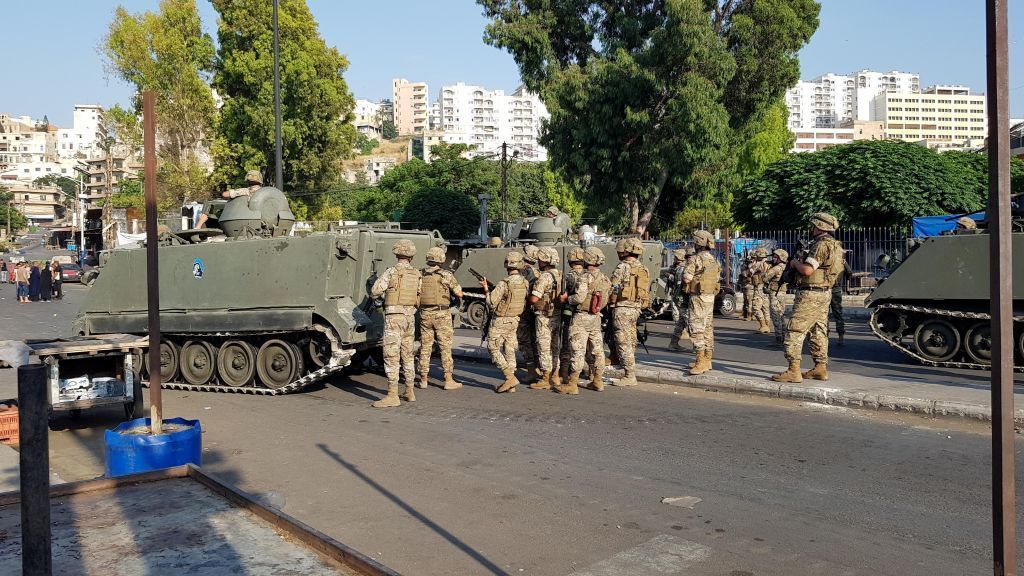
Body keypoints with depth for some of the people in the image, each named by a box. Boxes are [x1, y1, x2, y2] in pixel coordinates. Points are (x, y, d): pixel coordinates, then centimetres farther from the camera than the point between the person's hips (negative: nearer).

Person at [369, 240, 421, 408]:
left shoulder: (392, 272, -9)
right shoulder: (416, 274, 7)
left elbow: (374, 292, -8)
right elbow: (420, 298, 10)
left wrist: (384, 294, 12)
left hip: (394, 316, -6)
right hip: (410, 317, 6)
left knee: (391, 356, -6)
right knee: (407, 354, 16)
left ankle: (392, 396, -8)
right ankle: (410, 392, 22)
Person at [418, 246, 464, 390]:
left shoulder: (420, 274, 3)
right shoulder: (446, 275, -8)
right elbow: (459, 294, -3)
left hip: (425, 314, 3)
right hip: (442, 315, -3)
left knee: (425, 347, 11)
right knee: (445, 347, 3)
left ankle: (423, 379, 15)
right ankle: (448, 380, 4)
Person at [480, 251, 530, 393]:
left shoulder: (503, 283, -21)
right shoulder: (525, 283, 0)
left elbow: (491, 303, -17)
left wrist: (486, 289, -2)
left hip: (500, 321, -7)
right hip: (515, 321, 7)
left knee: (493, 349, 2)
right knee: (509, 350, 12)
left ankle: (510, 377, -9)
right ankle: (510, 384, 12)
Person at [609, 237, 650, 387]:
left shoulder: (623, 267, -10)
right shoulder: (644, 269, 13)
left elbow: (613, 288, -12)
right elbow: (647, 291, 15)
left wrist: (609, 302, 4)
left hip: (622, 308, -8)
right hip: (637, 308, 8)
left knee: (623, 342, -5)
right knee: (631, 341, 14)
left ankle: (630, 376, -6)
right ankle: (629, 372, 20)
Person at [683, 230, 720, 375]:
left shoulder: (695, 259, -15)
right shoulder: (714, 260, 12)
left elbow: (686, 278, -18)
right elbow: (716, 277, 16)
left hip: (699, 297, -9)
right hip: (711, 296, 9)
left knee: (697, 329, -9)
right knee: (708, 328, 13)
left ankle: (701, 361, -14)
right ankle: (707, 359, 19)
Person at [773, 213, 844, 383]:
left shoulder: (821, 244, -18)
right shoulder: (834, 245, 15)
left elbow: (807, 270, -25)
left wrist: (795, 262, -6)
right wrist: (801, 262, 11)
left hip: (810, 294, -10)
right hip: (824, 294, 10)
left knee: (795, 331, -8)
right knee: (819, 332, 15)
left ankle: (793, 371, -10)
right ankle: (820, 368, 19)